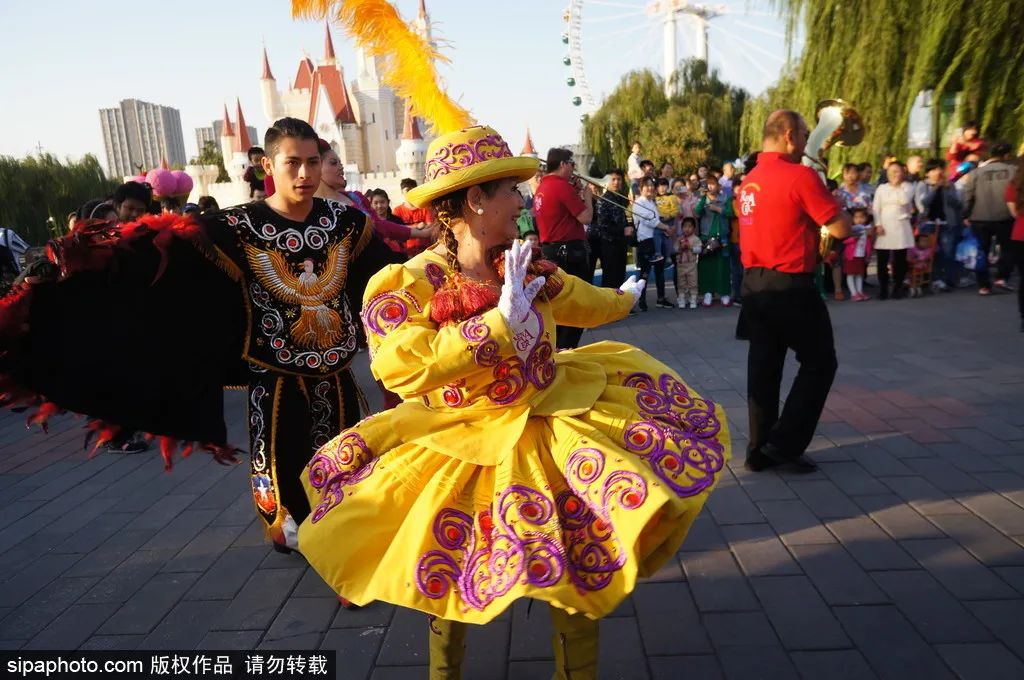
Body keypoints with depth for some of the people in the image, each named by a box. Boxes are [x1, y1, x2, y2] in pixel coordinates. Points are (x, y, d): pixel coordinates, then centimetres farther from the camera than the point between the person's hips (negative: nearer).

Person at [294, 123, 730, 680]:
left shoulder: (526, 269, 0)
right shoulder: (408, 286, -16)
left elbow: (584, 303, 16)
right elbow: (406, 369, -30)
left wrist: (624, 297, 29)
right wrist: (501, 321, -31)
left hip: (553, 428, 4)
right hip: (463, 448, -4)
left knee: (577, 575, 7)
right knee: (450, 582, 13)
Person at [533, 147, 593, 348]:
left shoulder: (542, 187, 12)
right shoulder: (562, 186, -15)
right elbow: (585, 218, -16)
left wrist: (576, 194, 14)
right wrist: (587, 196, 0)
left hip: (549, 249, 9)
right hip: (569, 250, -9)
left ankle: (555, 345, 23)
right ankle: (566, 348, 1)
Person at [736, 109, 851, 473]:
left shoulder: (749, 180, 11)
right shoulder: (800, 175, -13)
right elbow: (841, 229, -11)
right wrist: (832, 200, 7)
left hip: (754, 283, 8)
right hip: (790, 286, -7)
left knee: (764, 366, 11)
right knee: (820, 363, 8)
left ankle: (760, 449, 17)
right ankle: (784, 443, 5)